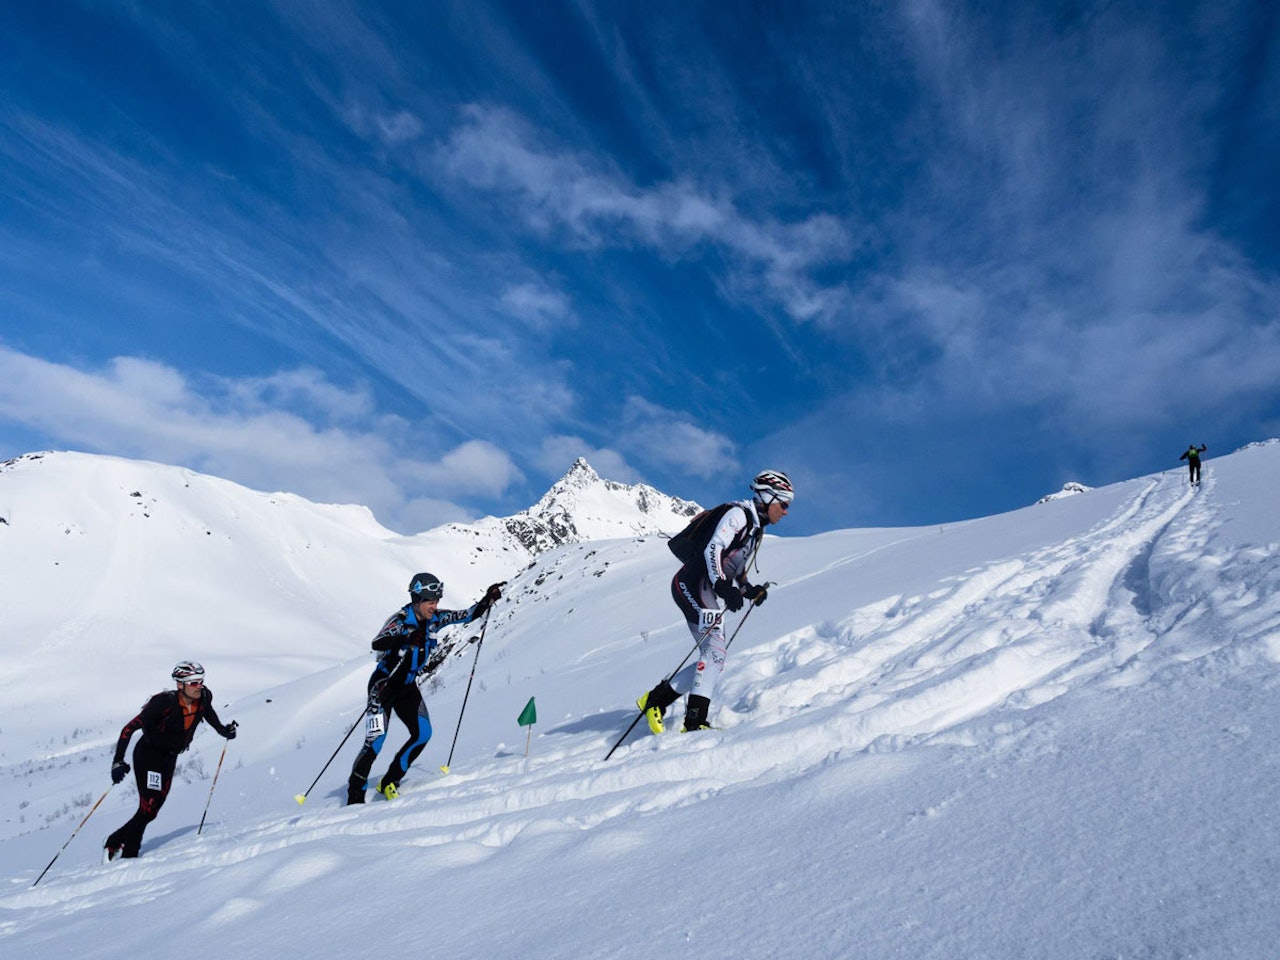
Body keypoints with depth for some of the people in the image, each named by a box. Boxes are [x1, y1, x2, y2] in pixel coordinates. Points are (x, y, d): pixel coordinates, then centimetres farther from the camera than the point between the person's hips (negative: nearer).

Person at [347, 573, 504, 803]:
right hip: (385, 684, -6)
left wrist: (488, 599, -15)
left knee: (423, 733, -8)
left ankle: (389, 782, 8)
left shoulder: (435, 619, -5)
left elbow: (468, 615, 1)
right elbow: (377, 644, -39)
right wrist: (407, 639, -54)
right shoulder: (400, 620, -22)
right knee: (376, 740, -15)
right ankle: (355, 792, 4)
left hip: (408, 687, 6)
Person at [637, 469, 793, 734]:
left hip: (706, 590, 10)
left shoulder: (756, 530, 23)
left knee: (714, 661, 4)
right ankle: (695, 720, -25)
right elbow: (713, 549, -19)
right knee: (715, 652, -21)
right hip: (693, 583, -10)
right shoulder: (739, 514, -6)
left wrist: (750, 590, 7)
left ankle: (656, 700, 12)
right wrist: (723, 586, -31)